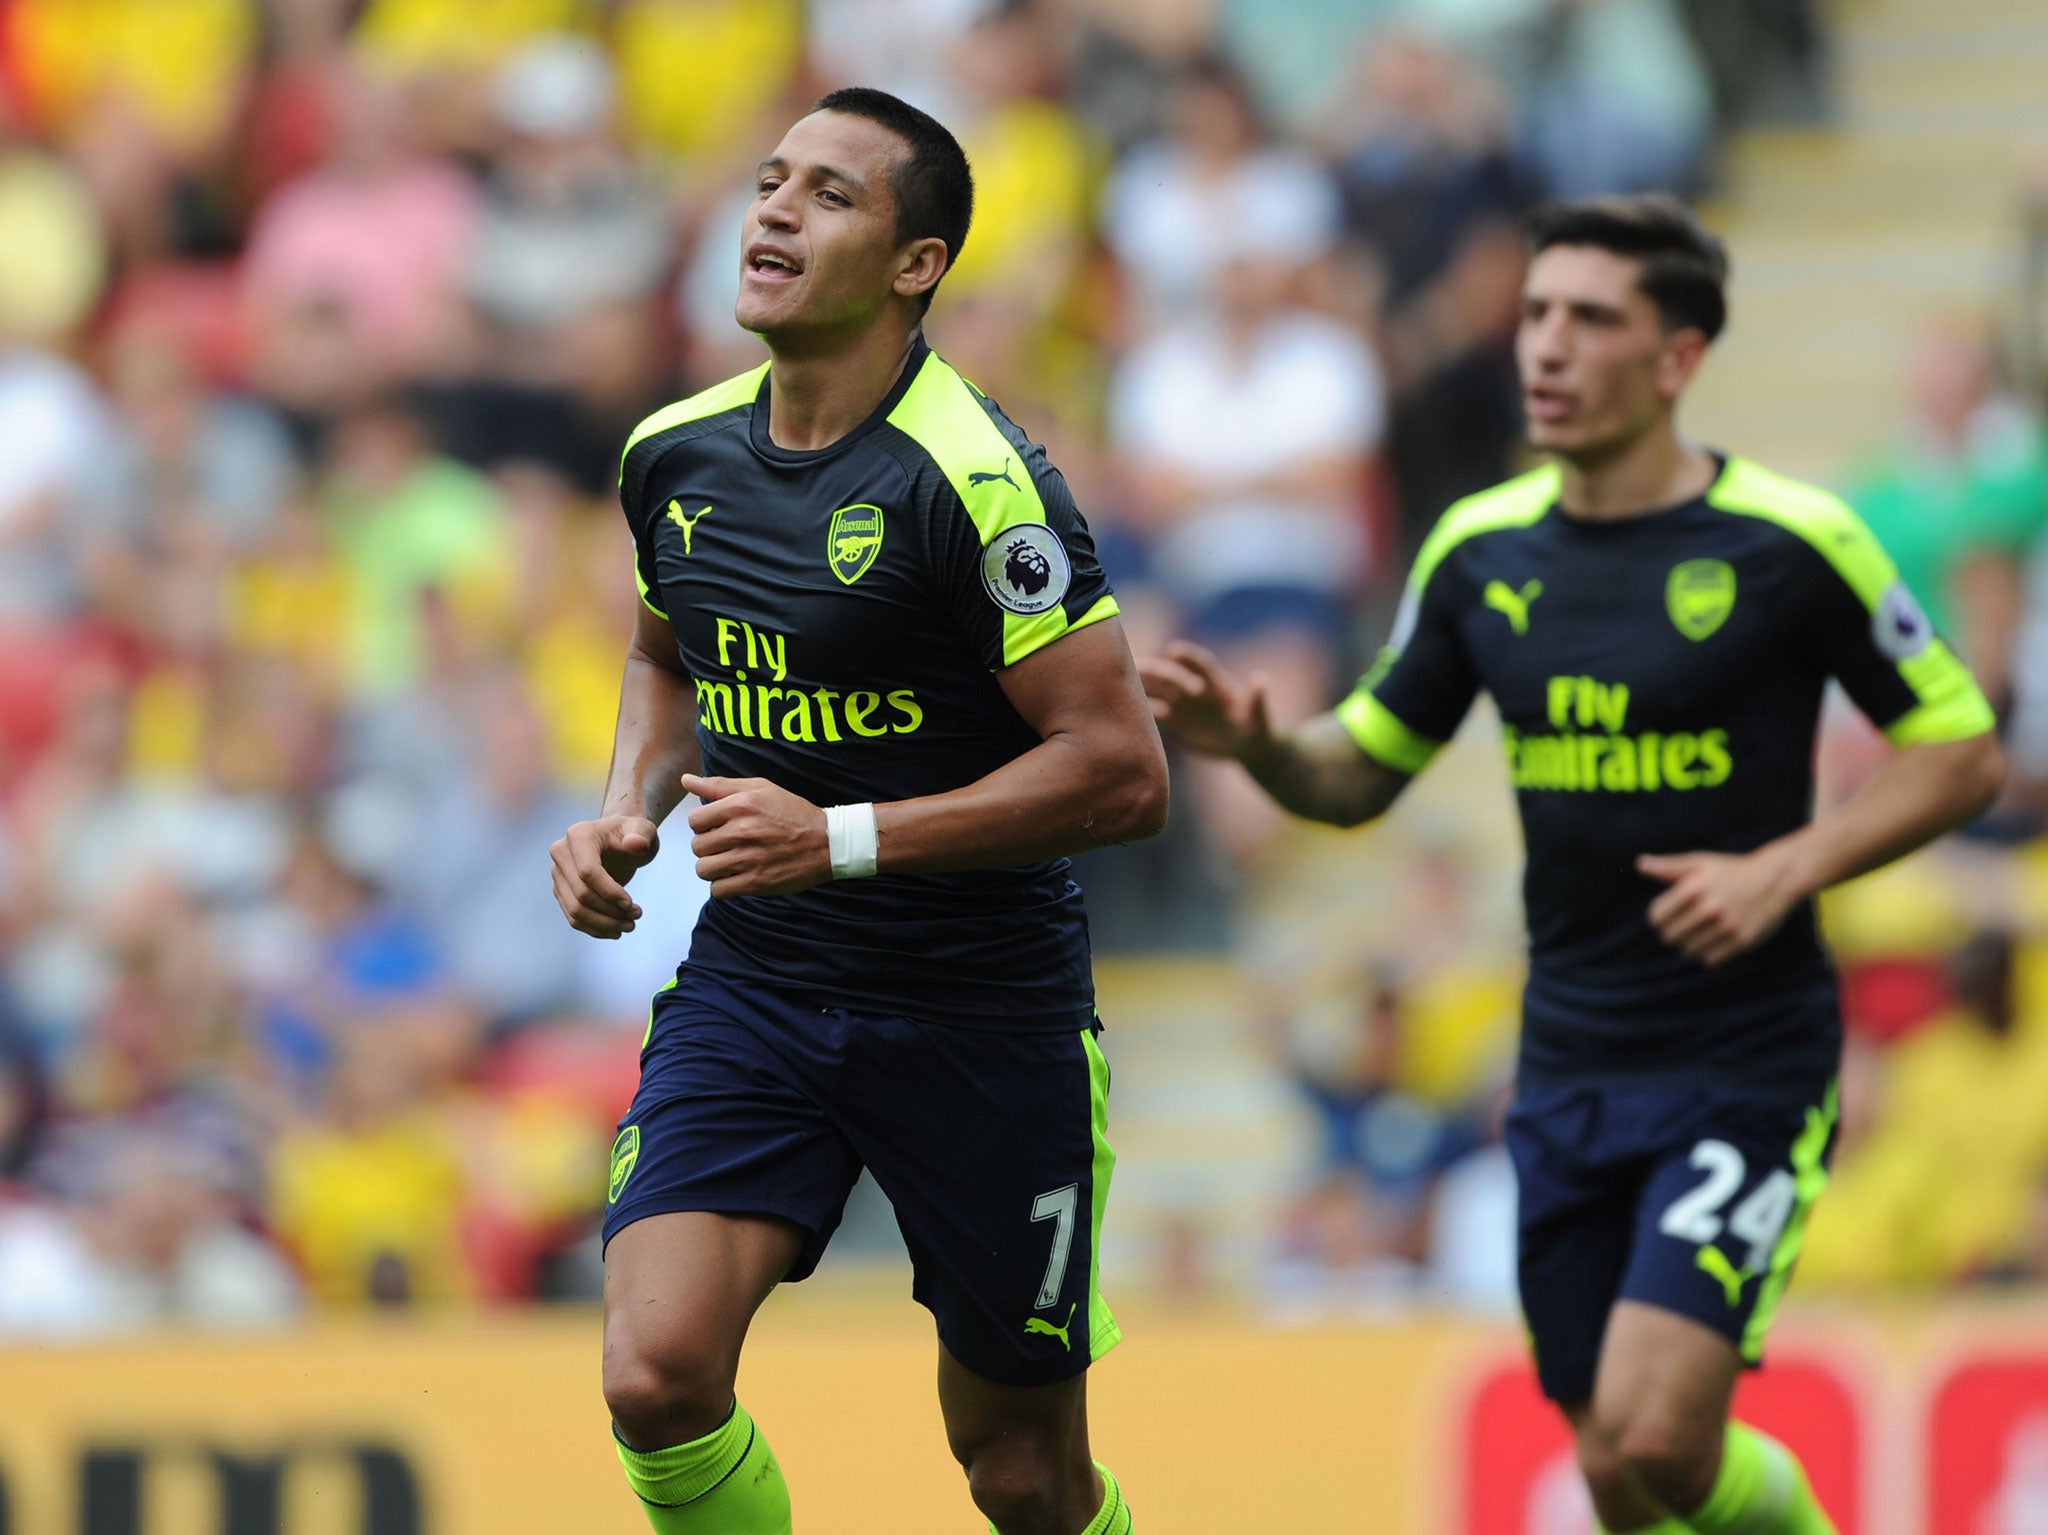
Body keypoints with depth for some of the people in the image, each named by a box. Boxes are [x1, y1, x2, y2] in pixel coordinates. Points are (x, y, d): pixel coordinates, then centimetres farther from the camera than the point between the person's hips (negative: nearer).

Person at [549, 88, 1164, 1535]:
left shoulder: (977, 479, -18)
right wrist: (629, 811, 4)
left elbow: (1122, 773, -20)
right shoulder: (676, 455, 3)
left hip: (984, 1017, -4)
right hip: (751, 983, 4)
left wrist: (840, 839, -23)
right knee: (657, 1378, -17)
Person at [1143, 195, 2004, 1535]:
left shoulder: (1791, 544, -9)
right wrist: (1259, 746, -7)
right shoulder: (1481, 549, 5)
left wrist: (1786, 870, -16)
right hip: (1571, 1065, 5)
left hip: (1746, 1060, -5)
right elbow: (1365, 771, 15)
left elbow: (1964, 756, -3)